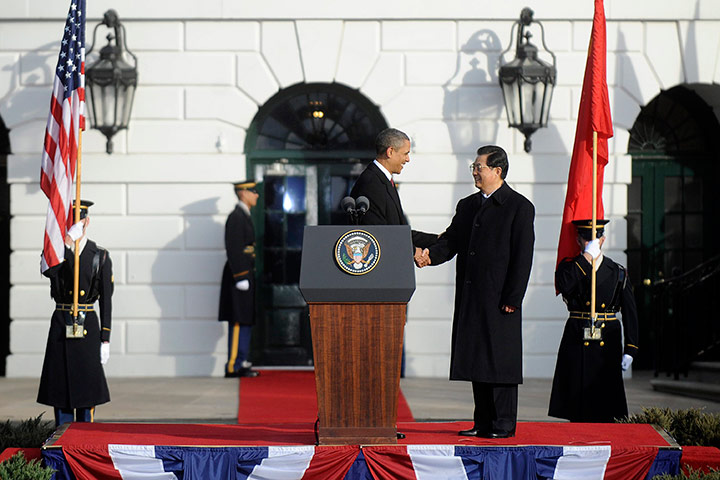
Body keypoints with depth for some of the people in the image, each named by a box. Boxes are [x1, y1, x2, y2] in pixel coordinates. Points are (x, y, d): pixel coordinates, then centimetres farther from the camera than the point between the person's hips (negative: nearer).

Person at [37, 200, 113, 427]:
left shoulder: (101, 256, 3)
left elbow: (106, 300, 1)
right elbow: (49, 271, -20)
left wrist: (105, 340, -2)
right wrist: (68, 240, -23)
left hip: (88, 327, -1)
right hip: (60, 326, 1)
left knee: (86, 387, 1)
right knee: (60, 386, 3)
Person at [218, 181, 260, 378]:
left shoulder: (244, 216, 19)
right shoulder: (236, 217, -13)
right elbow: (233, 250, -19)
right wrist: (241, 277, -22)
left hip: (245, 274, 10)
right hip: (239, 274, -10)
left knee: (245, 322, 11)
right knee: (239, 322, -10)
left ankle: (241, 363, 16)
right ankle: (233, 366, -9)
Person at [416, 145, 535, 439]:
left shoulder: (519, 207, -4)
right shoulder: (467, 206, 16)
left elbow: (522, 257, -8)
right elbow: (452, 240, 11)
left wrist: (512, 298, -14)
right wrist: (431, 255, -11)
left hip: (499, 299, -7)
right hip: (471, 298, 7)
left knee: (499, 359, -4)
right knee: (476, 359, 9)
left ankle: (504, 424, 3)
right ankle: (483, 422, 16)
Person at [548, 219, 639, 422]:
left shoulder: (618, 273, 8)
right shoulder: (569, 267, 6)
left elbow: (630, 313, 6)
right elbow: (564, 285, -19)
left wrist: (630, 350, -1)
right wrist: (587, 256, -17)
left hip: (607, 345, 1)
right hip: (577, 343, 0)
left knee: (605, 407, -1)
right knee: (577, 405, -1)